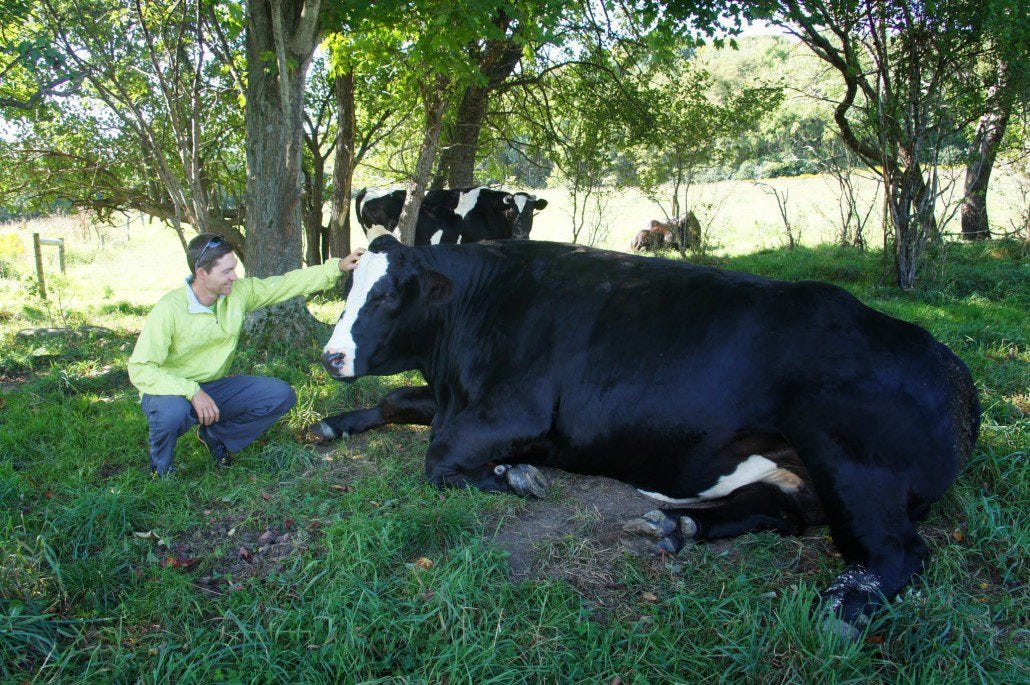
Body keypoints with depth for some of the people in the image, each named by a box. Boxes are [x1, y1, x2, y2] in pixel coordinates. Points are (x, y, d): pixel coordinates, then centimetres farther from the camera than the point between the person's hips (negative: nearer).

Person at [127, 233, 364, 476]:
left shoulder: (238, 292, -8)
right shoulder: (169, 310, -24)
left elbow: (287, 283, 1)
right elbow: (140, 369, -25)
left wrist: (338, 266, -5)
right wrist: (192, 391, -37)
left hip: (214, 386, 6)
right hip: (171, 391, -6)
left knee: (281, 395, -9)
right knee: (173, 412, -41)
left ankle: (214, 435, 12)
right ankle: (160, 471, -6)